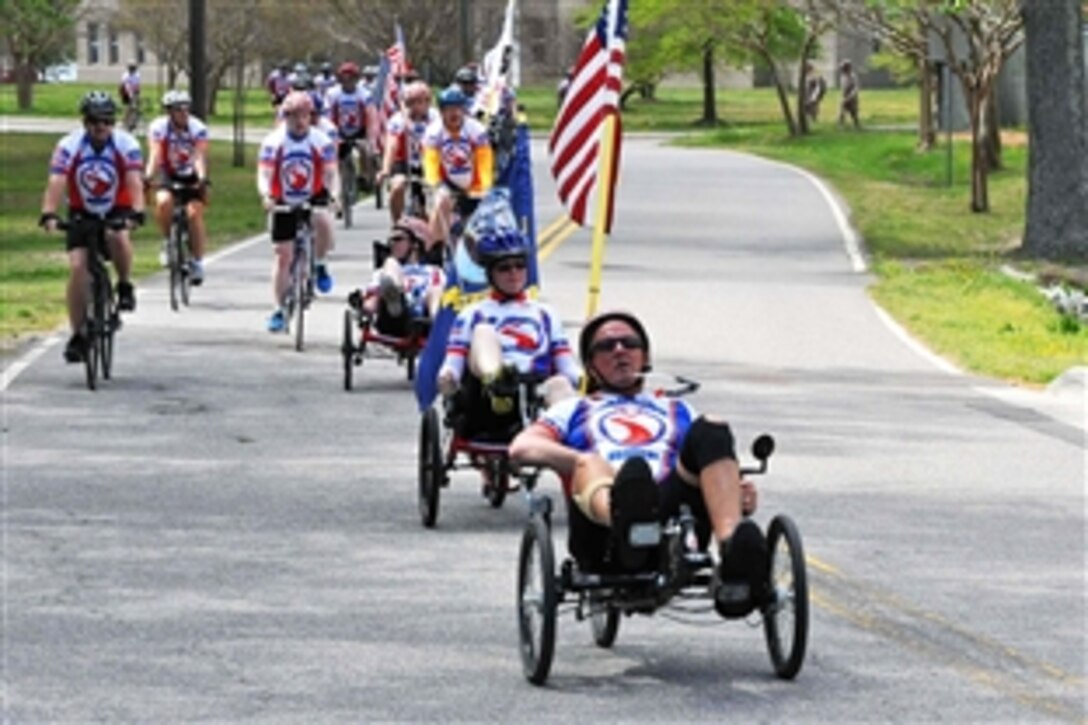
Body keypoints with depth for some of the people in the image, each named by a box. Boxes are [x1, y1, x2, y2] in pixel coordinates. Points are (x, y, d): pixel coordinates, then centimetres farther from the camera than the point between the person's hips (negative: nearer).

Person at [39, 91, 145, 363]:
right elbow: (56, 183, -29)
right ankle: (77, 336, -6)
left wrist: (137, 213, -46)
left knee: (118, 237, -35)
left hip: (117, 211, -1)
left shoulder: (127, 145, -18)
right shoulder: (68, 146, -18)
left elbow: (135, 182, -29)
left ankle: (125, 287, -8)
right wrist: (48, 214, -45)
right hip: (81, 213, 1)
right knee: (77, 267, -14)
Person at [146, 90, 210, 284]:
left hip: (192, 178, 0)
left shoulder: (198, 128, -20)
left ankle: (197, 262, -5)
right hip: (169, 177, 0)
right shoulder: (158, 128, -19)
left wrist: (202, 179, -49)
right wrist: (148, 177, -47)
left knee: (194, 213, -18)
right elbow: (155, 156, -29)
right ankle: (168, 242, -8)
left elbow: (199, 157, -31)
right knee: (163, 201, -31)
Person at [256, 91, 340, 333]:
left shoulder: (322, 142, -13)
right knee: (283, 256, 1)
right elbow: (264, 174, -20)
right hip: (284, 203, 1)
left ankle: (320, 265, -5)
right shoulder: (273, 142, -14)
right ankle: (279, 311, 12)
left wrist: (334, 195, -36)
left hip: (314, 198, -1)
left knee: (324, 223, -34)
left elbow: (331, 173, -16)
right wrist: (266, 196, -41)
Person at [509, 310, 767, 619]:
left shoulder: (678, 411, 40)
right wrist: (586, 462, -6)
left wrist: (741, 494, -1)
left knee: (710, 431, -24)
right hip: (603, 533, -2)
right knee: (589, 467, -35)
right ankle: (625, 524, -73)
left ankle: (733, 554, -51)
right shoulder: (575, 411, 34)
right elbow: (521, 448, 13)